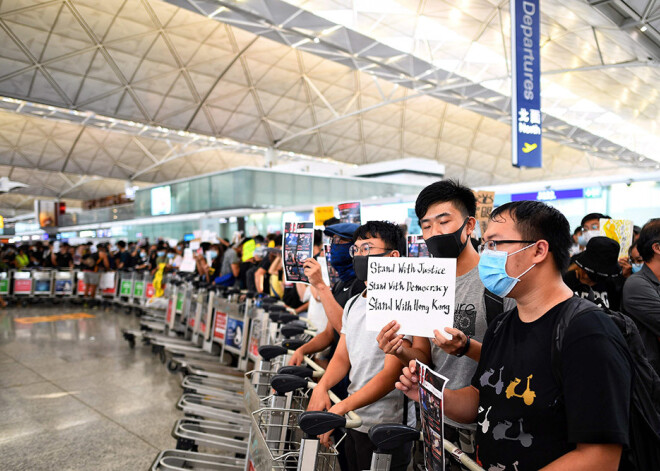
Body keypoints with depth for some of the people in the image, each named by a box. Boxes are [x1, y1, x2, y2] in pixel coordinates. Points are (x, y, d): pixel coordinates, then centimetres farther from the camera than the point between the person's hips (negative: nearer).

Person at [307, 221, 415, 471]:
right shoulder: (353, 304, 9)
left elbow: (392, 373, -22)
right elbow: (342, 356, 11)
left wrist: (341, 408, -27)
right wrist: (321, 387, -8)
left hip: (386, 427, -7)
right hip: (354, 423, 7)